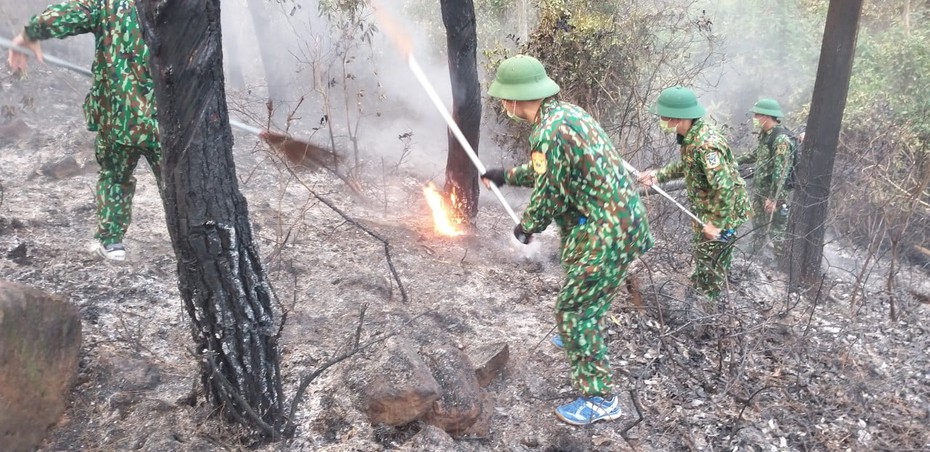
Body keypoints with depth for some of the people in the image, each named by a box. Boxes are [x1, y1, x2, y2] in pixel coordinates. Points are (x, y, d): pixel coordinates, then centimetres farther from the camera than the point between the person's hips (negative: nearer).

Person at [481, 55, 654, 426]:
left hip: (605, 234, -10)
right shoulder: (566, 111, 10)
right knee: (583, 300, 29)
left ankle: (600, 399, 4)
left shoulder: (548, 133, -22)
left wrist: (525, 227, 4)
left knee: (573, 311, -3)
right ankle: (578, 339, 54)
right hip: (619, 219, 10)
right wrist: (506, 176, 32)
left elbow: (547, 198, -16)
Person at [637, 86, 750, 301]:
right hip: (707, 208, 10)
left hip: (724, 211, -10)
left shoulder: (705, 146, -34)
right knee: (700, 251, 25)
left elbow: (724, 188, -34)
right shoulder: (692, 135, -3)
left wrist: (716, 223, -27)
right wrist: (658, 175, 3)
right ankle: (699, 293, 45)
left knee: (709, 261, 5)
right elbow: (686, 165, 15)